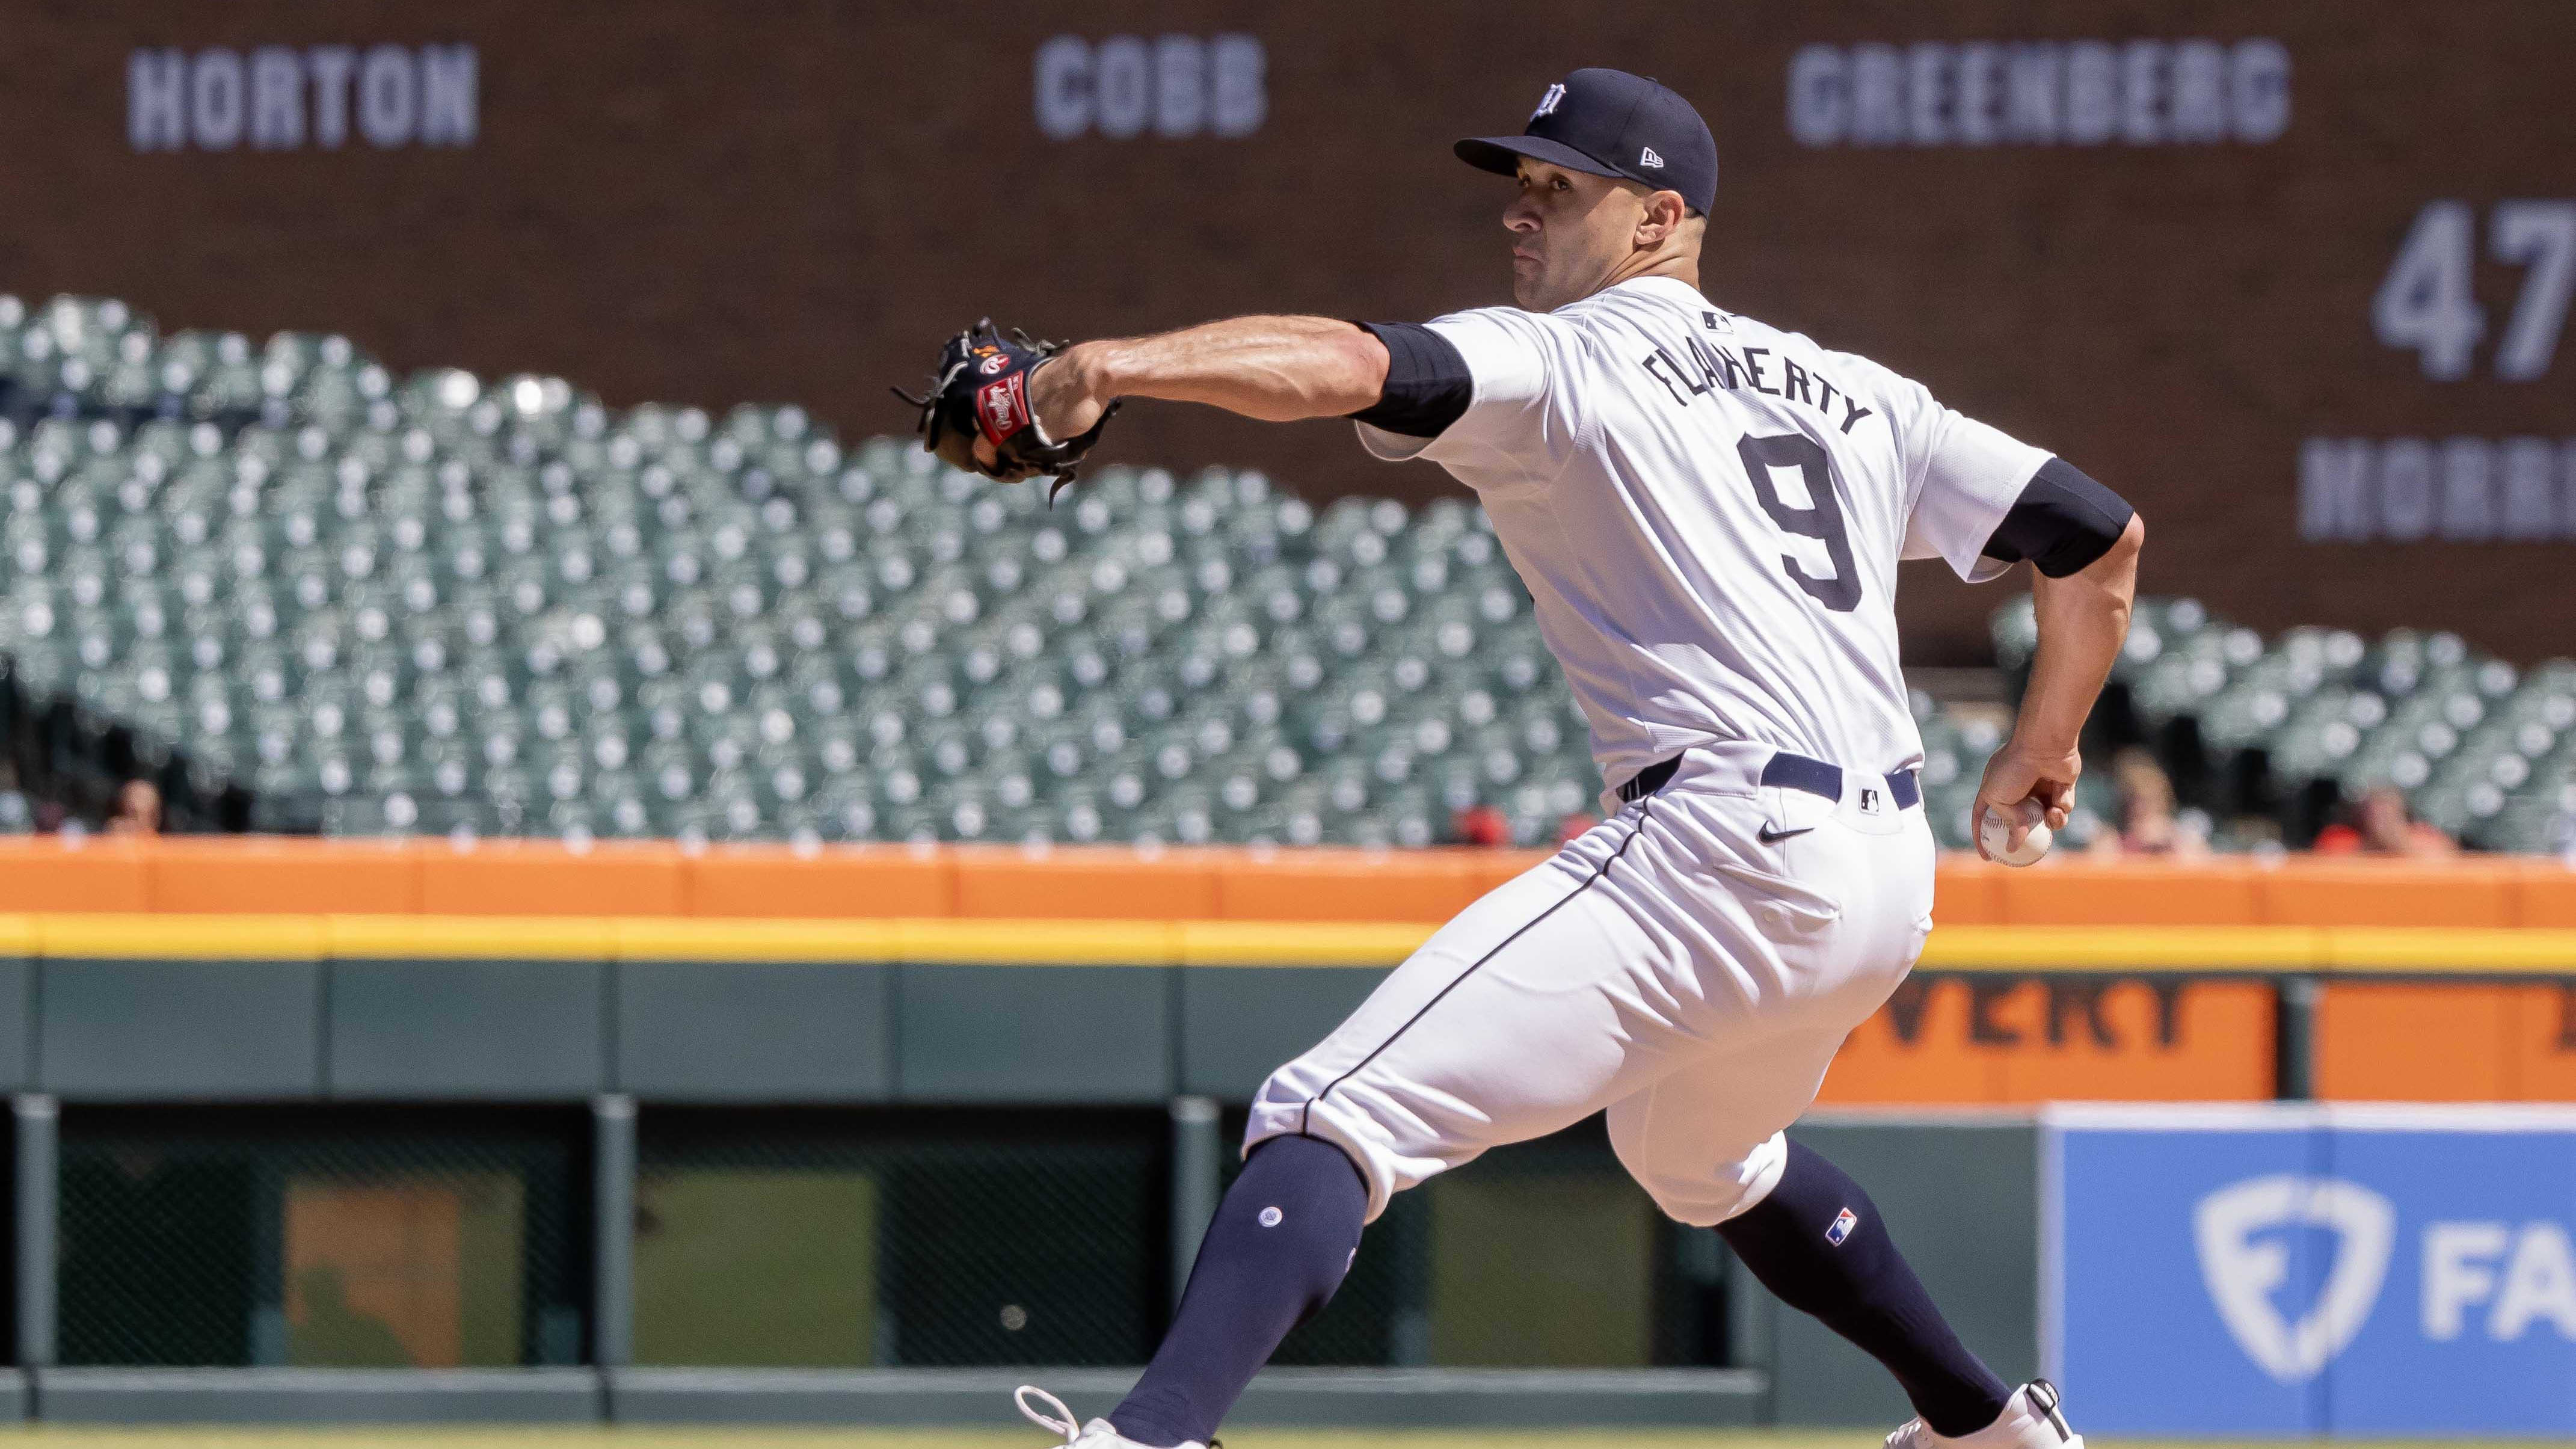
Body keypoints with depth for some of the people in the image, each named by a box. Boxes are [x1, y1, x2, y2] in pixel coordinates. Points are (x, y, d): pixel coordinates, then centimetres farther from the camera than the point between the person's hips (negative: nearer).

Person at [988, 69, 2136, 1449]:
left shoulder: (1556, 360, 1)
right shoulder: (1851, 394, 22)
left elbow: (1354, 364, -18)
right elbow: (2104, 534, 22)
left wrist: (1106, 366, -30)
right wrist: (2043, 753, 36)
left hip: (1719, 844, -9)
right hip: (1893, 876, 9)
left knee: (1335, 1115, -17)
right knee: (1703, 1152, 38)